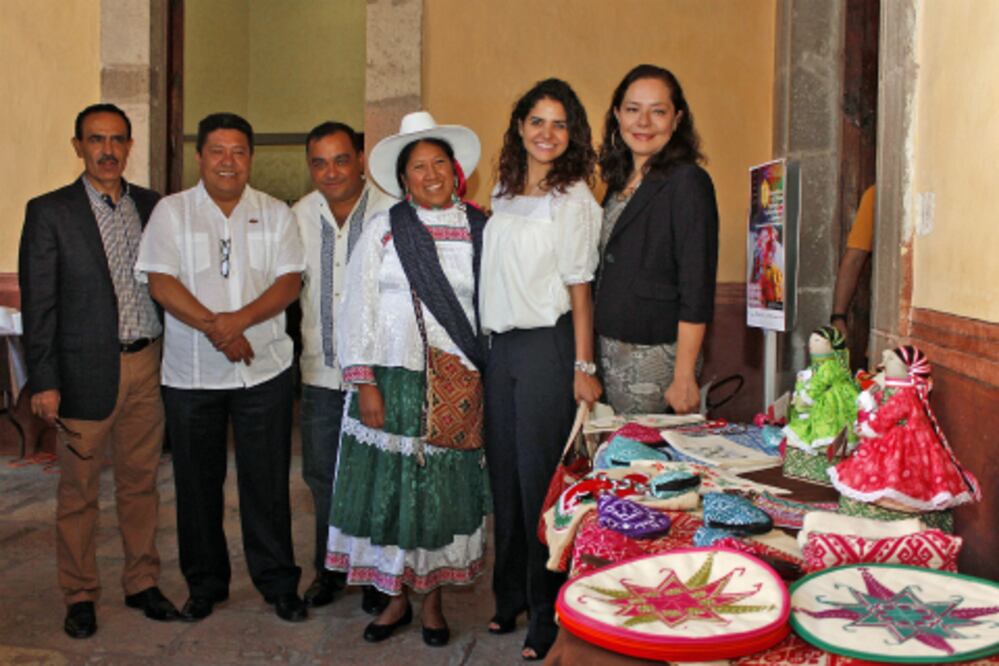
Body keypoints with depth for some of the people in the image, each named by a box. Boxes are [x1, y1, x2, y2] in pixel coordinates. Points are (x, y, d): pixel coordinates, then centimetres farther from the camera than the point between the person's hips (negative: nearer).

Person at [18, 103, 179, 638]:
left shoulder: (152, 205, 8)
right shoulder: (50, 212, -3)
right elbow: (37, 303, -5)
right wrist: (43, 381, -9)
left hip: (147, 366, 4)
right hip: (86, 370, -3)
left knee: (141, 482, 13)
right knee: (78, 490, 8)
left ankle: (142, 583, 27)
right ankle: (79, 595, 22)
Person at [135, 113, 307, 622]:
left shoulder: (275, 213, 8)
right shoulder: (171, 211, 5)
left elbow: (290, 282, -2)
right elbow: (161, 283, -5)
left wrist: (241, 319, -18)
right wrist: (215, 327, -16)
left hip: (264, 369, 0)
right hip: (191, 372, 0)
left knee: (267, 480, 4)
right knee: (198, 483, 9)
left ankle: (278, 584, 18)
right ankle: (205, 584, 26)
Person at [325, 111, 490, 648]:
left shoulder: (480, 231, 4)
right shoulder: (383, 230, 2)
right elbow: (357, 309, -1)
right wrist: (365, 383, -8)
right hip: (393, 381, 0)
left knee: (445, 489, 8)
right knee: (390, 487, 6)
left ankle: (432, 599, 26)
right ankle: (396, 598, 25)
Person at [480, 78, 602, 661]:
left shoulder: (573, 200, -4)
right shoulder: (503, 194, 13)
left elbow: (579, 286, -7)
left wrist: (583, 367, -11)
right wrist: (492, 344, 12)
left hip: (547, 345, -6)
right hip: (500, 344, 6)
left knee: (541, 476, -1)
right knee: (504, 473, 12)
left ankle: (549, 615, 13)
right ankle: (511, 597, 28)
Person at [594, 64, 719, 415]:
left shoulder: (688, 182, -11)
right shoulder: (620, 181, 11)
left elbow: (697, 291, -15)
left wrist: (684, 378, -18)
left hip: (656, 357, -7)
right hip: (609, 352, 7)